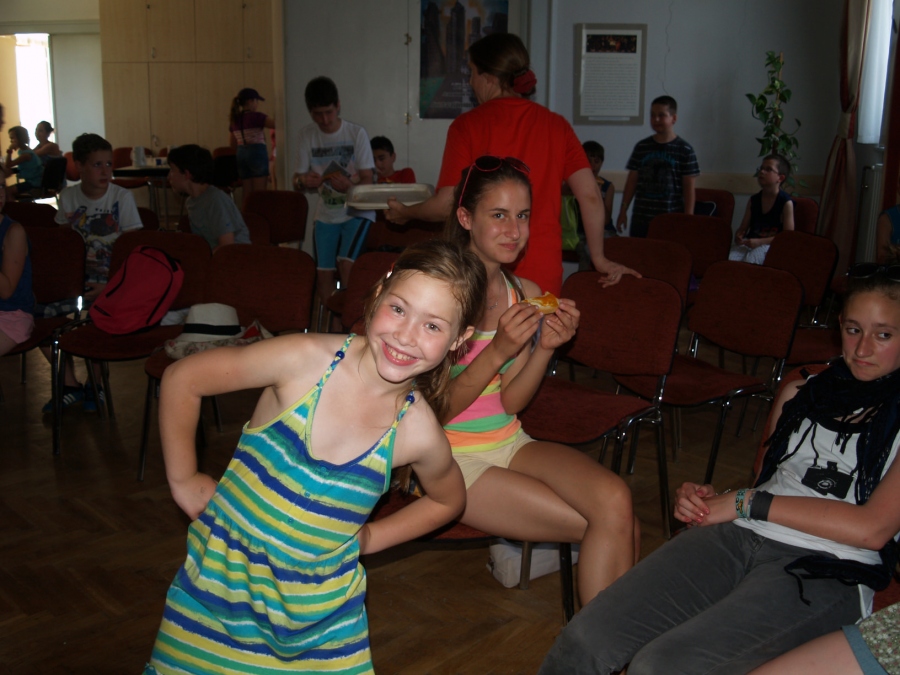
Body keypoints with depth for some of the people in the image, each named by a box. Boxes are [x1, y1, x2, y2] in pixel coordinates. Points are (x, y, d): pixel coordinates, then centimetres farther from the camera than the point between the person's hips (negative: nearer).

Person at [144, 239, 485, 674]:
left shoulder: (418, 433, -13)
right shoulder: (308, 359, -20)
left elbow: (448, 500, 10)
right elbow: (182, 379, -9)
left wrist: (369, 537, 5)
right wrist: (183, 480, -3)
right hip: (221, 577, -1)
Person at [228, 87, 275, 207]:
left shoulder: (234, 119, 12)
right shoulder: (256, 116, -9)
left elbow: (232, 143, 19)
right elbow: (275, 124, -16)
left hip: (241, 154, 7)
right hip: (257, 152, -7)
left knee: (246, 193, 8)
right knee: (260, 192, -5)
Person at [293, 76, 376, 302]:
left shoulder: (356, 133, -10)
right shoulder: (307, 135, -1)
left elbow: (367, 181, -10)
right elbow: (297, 181, 2)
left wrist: (349, 186, -34)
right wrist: (302, 182, -24)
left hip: (356, 211, -3)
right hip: (325, 214, 3)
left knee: (346, 264, -23)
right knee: (323, 274, -4)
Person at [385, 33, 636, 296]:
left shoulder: (467, 125, -3)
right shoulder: (556, 125, 5)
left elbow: (445, 206, -5)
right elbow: (590, 196, 0)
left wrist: (404, 213, 15)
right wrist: (599, 259, 11)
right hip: (544, 274, 3)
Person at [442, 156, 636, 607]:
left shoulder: (525, 295, 5)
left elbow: (509, 403, 6)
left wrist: (545, 348, -10)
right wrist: (498, 351, -23)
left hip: (508, 442, 6)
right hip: (449, 456, -5)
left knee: (614, 499, -21)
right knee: (602, 524, -16)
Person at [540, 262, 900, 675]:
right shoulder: (801, 390, 21)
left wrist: (746, 502, -6)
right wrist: (710, 499, 3)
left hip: (824, 570, -5)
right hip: (737, 536, 5)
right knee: (584, 641, -18)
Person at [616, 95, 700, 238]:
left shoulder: (684, 150, 0)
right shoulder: (641, 147, 8)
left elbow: (689, 189, -1)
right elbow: (632, 182, 11)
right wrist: (623, 211, 8)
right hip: (641, 218, 3)